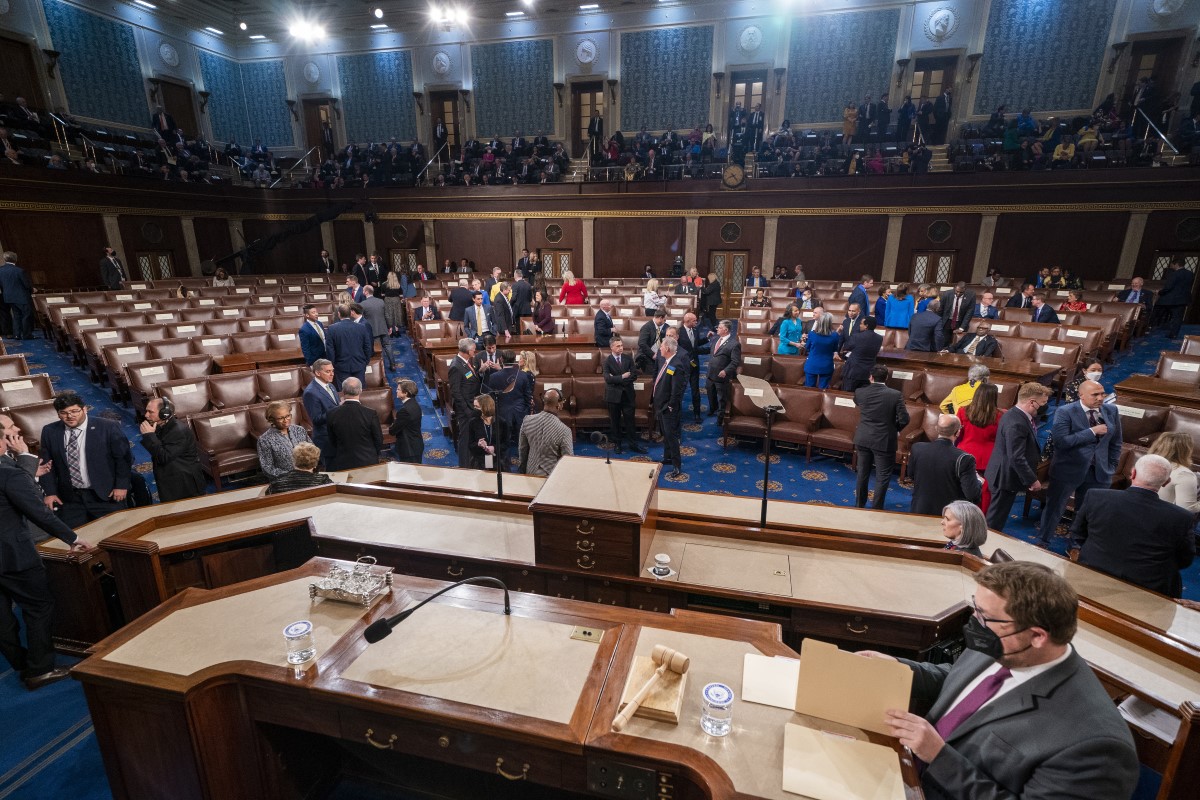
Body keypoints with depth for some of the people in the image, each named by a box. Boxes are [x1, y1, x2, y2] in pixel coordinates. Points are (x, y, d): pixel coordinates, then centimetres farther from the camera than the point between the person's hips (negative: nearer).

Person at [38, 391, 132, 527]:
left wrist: (121, 485, -7)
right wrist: (50, 492, 4)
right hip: (69, 498, 3)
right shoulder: (49, 432, 2)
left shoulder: (107, 428, -9)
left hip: (106, 495, -3)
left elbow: (123, 457, -4)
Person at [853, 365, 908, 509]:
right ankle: (876, 508, 13)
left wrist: (868, 384, 23)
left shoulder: (860, 392, -7)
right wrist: (895, 429, 8)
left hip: (863, 439, 3)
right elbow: (904, 419, -12)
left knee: (862, 473, 17)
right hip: (884, 441, -3)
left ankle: (859, 505, 28)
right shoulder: (895, 395, -14)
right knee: (883, 476, 9)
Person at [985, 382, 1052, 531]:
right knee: (995, 519, 5)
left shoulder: (1016, 414, 4)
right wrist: (1032, 480, -18)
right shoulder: (1016, 423, -27)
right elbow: (1017, 458, -26)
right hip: (1006, 477, -10)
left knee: (998, 516, 21)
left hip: (1006, 474, 10)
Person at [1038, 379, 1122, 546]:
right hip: (1068, 470, -4)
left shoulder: (1111, 411, 2)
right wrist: (1092, 431, -24)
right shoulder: (1065, 412, -14)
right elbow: (1060, 441, -25)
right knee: (1054, 508, 10)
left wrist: (1111, 467, 7)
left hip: (1099, 472, 4)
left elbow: (1116, 442, 11)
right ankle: (1042, 542, 26)